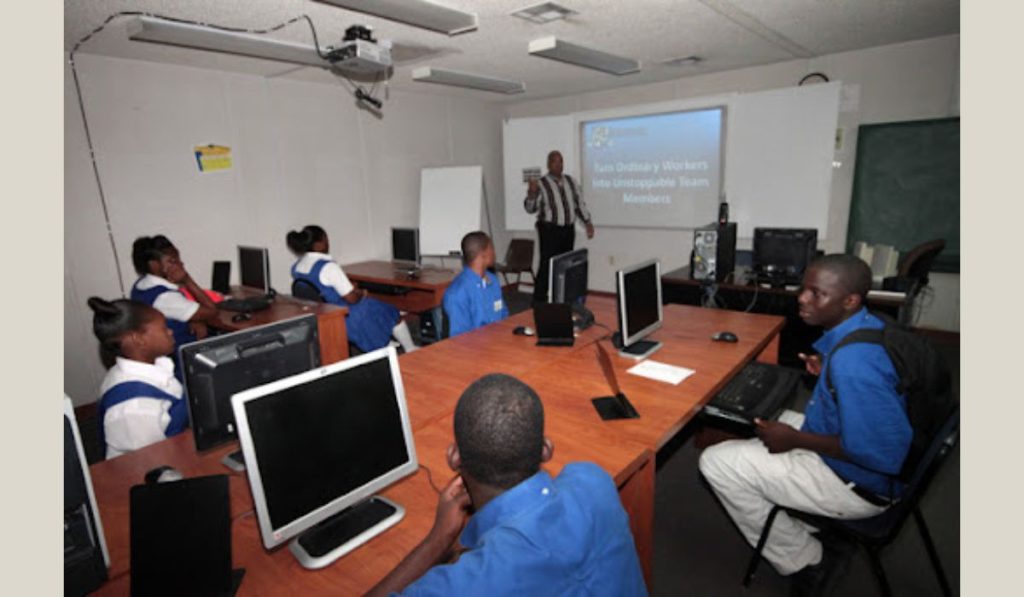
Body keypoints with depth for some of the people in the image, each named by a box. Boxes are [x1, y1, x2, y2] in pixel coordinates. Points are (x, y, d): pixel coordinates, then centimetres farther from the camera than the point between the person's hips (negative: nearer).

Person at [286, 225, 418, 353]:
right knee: (392, 314, 13)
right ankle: (411, 351, 30)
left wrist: (352, 290, 13)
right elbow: (352, 298, -26)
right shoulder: (327, 267, -29)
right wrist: (361, 293, -3)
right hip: (346, 318, -9)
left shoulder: (296, 268, -1)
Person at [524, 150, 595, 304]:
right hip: (549, 230, -5)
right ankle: (539, 299, -2)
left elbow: (579, 203, 18)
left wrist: (587, 222, 11)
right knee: (547, 265, -9)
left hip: (568, 229, 5)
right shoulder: (541, 184, -5)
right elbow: (530, 208, -11)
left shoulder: (570, 181, 12)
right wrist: (532, 193, -29)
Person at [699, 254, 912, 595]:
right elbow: (874, 385, 14)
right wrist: (828, 372, 3)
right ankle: (819, 539, 24)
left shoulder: (853, 362, -33)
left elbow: (883, 453, -30)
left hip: (859, 484, -10)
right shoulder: (866, 324, -3)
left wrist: (795, 439, -21)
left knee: (716, 463, -10)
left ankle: (805, 561, 9)